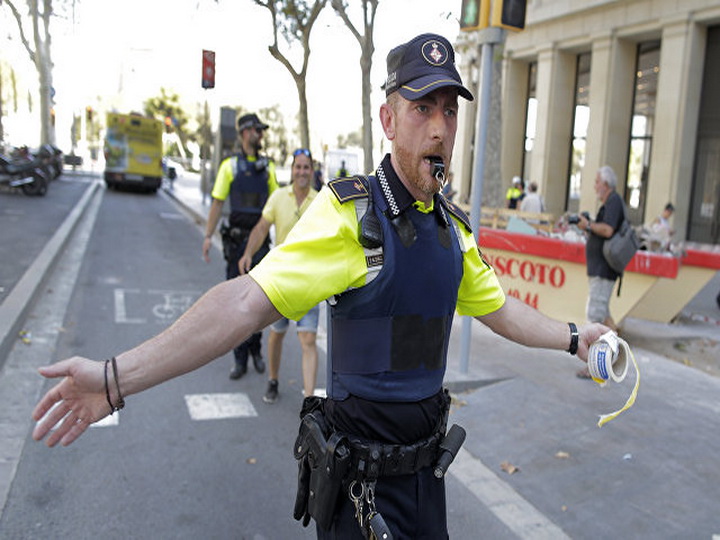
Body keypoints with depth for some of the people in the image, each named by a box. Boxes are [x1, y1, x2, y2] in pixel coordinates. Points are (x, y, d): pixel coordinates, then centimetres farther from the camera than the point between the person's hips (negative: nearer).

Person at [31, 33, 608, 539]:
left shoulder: (453, 225, 4)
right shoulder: (349, 211, -19)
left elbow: (498, 308, 18)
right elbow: (250, 300, -27)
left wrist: (573, 337, 20)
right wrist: (119, 376, -34)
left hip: (424, 464, 7)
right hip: (359, 478, -6)